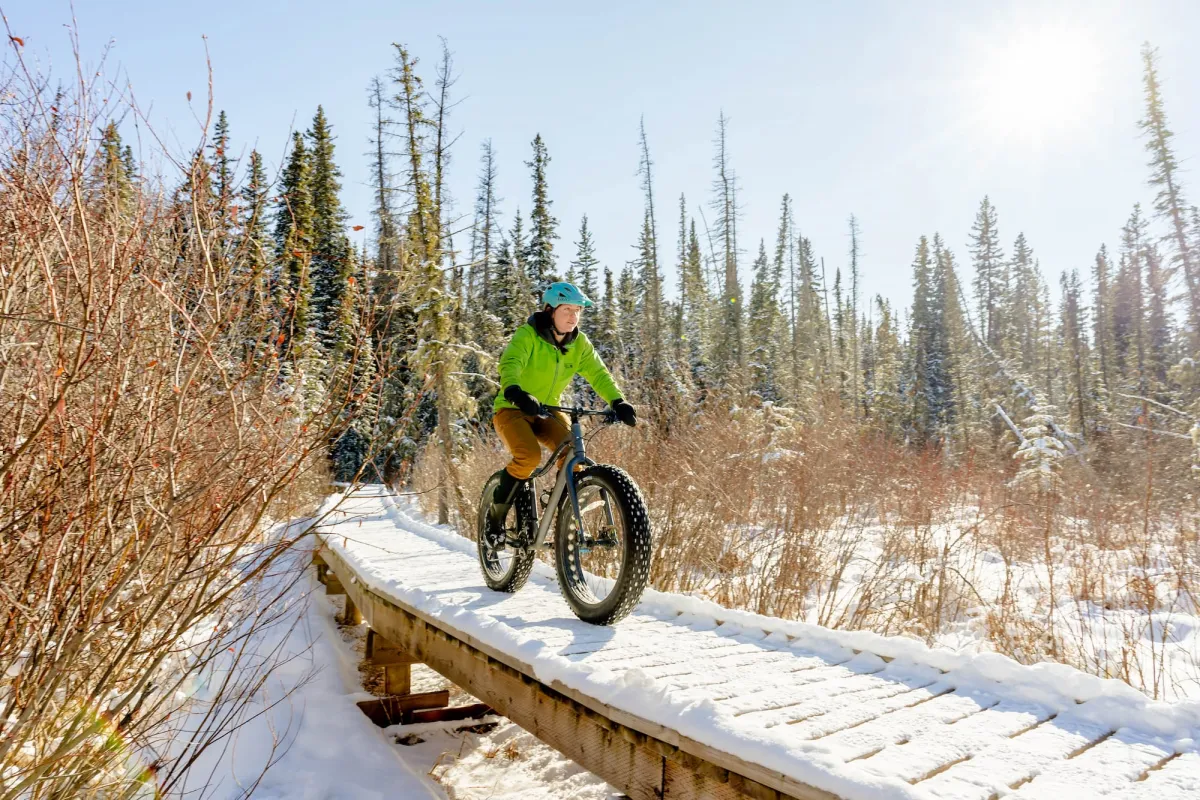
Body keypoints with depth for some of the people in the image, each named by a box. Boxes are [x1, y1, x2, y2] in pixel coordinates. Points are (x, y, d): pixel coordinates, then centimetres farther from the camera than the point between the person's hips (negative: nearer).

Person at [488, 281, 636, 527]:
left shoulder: (579, 343, -1)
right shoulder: (527, 335, -17)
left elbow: (598, 374, -11)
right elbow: (510, 364, -34)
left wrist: (618, 402, -29)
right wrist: (513, 391, -56)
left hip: (547, 411, 5)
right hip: (513, 409, -4)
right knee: (529, 456, -29)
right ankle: (497, 511, -7)